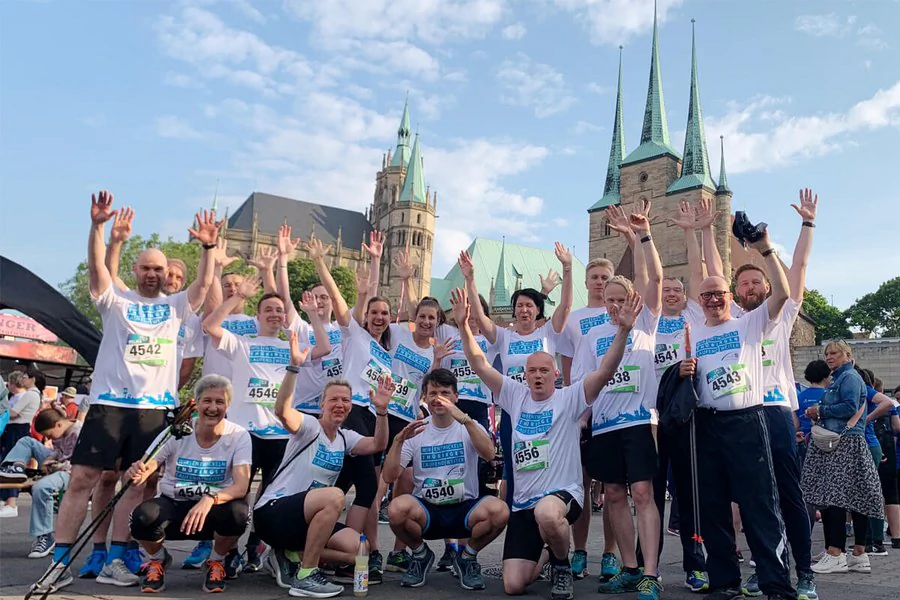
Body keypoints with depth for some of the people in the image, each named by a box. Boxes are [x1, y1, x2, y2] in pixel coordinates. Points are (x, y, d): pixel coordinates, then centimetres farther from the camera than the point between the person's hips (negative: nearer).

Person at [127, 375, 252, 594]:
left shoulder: (238, 436, -12)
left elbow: (241, 486, -22)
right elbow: (146, 468, -11)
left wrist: (210, 499, -42)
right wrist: (138, 472, -36)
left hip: (214, 509, -1)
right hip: (173, 504, 1)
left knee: (238, 512, -34)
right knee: (143, 516, -32)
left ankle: (216, 562, 1)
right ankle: (157, 559, 6)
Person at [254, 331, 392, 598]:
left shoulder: (345, 438, 11)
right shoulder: (309, 426, -10)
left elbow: (378, 445, -3)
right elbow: (282, 411, -31)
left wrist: (381, 410, -18)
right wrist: (294, 366, -41)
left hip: (309, 517, 7)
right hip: (272, 511, -7)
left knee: (359, 549, -10)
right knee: (334, 496, -34)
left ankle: (291, 556, 5)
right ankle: (305, 576, -21)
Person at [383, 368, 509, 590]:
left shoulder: (469, 427, 2)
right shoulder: (415, 432, 3)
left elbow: (488, 454, -21)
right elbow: (389, 477, -7)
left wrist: (465, 419, -32)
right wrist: (399, 440, -22)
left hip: (464, 509, 0)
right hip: (425, 511, 0)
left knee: (499, 510, -31)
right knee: (397, 509, -33)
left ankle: (467, 557, 2)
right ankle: (421, 555, 2)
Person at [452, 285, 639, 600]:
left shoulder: (569, 398, -1)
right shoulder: (515, 396, 8)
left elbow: (605, 370, -14)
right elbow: (480, 365, 4)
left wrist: (623, 330, -27)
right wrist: (464, 324, -7)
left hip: (563, 493, -4)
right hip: (522, 503, 4)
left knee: (546, 513, -43)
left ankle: (562, 566, -7)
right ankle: (541, 562, 35)